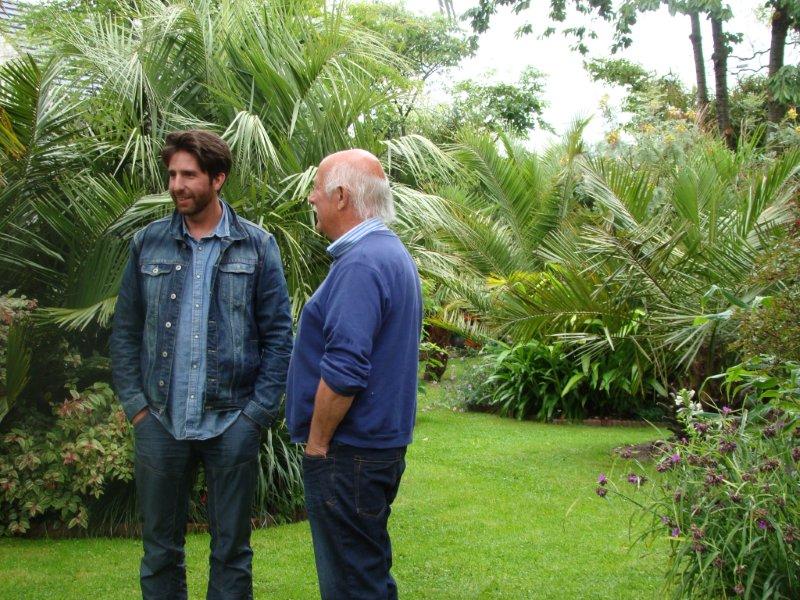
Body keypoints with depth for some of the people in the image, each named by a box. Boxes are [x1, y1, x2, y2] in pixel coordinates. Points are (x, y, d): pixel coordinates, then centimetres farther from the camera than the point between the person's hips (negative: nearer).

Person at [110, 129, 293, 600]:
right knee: (160, 548, 12)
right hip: (160, 422, 2)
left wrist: (260, 411, -7)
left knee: (232, 549, 10)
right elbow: (126, 331, 8)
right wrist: (135, 404, -1)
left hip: (232, 422, -2)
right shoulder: (147, 244, 6)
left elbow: (278, 334, 0)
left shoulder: (257, 246, 0)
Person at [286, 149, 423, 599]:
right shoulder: (395, 254, 13)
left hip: (350, 454, -10)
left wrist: (316, 443, -15)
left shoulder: (360, 265, -20)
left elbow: (343, 371, -27)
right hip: (383, 443, 10)